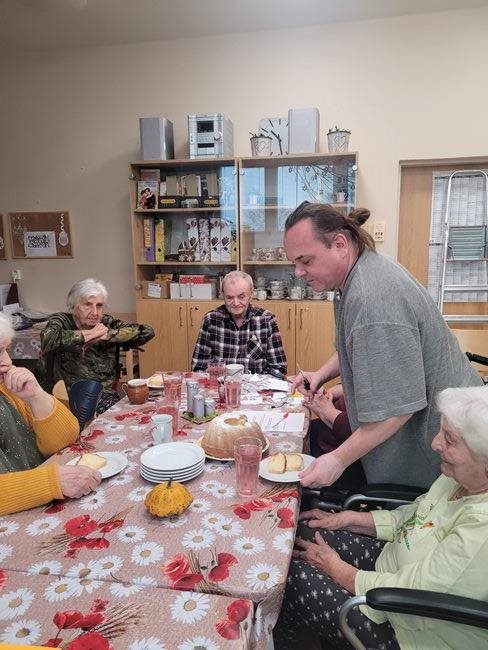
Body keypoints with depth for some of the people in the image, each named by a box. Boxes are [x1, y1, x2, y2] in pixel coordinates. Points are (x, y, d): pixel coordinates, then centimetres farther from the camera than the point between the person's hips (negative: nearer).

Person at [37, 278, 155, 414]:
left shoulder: (107, 322, 7)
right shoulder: (62, 321, 0)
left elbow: (147, 331, -3)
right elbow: (48, 338, -25)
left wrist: (109, 334, -10)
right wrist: (89, 334, -12)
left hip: (108, 396, 3)